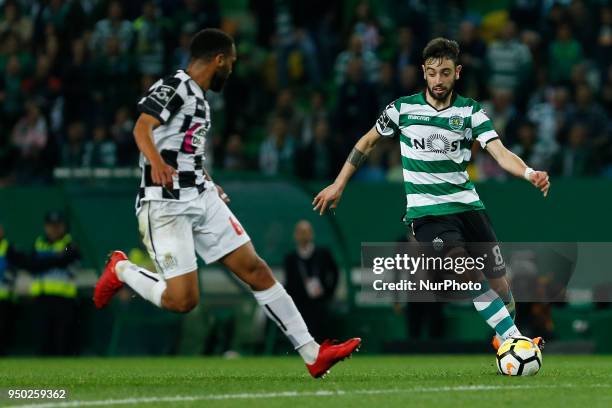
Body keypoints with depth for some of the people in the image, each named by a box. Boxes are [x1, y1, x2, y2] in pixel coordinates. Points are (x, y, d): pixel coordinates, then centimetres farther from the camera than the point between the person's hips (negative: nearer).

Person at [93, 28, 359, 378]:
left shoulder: (199, 99, 17)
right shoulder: (174, 86, -11)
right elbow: (142, 128, -27)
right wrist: (156, 163, -45)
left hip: (203, 198, 9)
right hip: (166, 204, -9)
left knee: (255, 269, 3)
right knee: (183, 300, -13)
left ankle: (312, 354, 4)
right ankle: (121, 270, 15)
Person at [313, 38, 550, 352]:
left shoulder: (471, 111, 1)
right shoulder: (403, 108, -1)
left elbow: (500, 153, -11)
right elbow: (367, 142, 15)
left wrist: (529, 173, -31)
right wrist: (339, 184, 14)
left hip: (467, 204, 3)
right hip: (426, 211, -3)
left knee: (498, 284, 1)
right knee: (468, 276, -25)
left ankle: (505, 337, 28)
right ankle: (513, 339, -23)